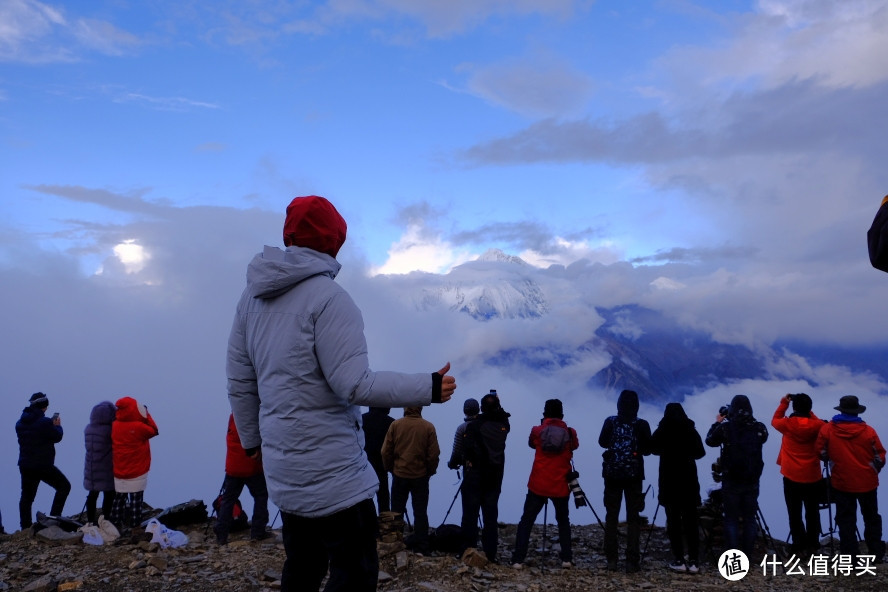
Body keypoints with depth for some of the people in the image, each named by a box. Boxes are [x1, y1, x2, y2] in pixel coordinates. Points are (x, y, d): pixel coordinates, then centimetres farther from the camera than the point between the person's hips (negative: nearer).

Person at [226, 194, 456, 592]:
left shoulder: (253, 296, 6)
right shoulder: (327, 297, -17)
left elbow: (240, 384, 11)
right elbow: (355, 385, -20)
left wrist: (252, 439, 24)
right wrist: (429, 388, -12)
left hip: (284, 469, 8)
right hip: (332, 473, -8)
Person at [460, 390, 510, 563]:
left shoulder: (474, 425, -11)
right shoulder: (503, 425, 0)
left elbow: (468, 448, -16)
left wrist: (469, 460, 2)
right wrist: (497, 404, 15)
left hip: (474, 475, -3)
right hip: (495, 477, 3)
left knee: (470, 513, 2)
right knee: (491, 514, 9)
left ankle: (468, 551, -1)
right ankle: (490, 554, 9)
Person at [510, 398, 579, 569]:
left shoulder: (537, 431, -2)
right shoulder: (570, 434, -2)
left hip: (538, 486, -1)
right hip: (561, 487, 1)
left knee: (526, 521, 5)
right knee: (563, 521, 19)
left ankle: (518, 559, -3)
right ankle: (567, 558, 15)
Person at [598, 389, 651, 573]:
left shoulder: (610, 422, -4)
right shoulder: (642, 425, -7)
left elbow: (602, 442, 8)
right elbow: (647, 450, 0)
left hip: (612, 473, 1)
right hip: (634, 474, -1)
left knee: (611, 516, 9)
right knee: (633, 517, 4)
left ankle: (611, 559, 6)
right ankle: (632, 561, 0)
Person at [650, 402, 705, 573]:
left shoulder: (663, 431, -3)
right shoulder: (691, 430, 2)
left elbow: (652, 448, 5)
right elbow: (700, 453, 7)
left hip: (669, 481, -2)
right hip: (689, 481, 2)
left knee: (674, 521, 1)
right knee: (690, 521, 5)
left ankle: (679, 561, -2)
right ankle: (694, 561, 1)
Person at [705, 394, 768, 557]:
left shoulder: (725, 427, -11)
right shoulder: (759, 428, -6)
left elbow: (710, 441, 5)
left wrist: (717, 423, 17)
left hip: (731, 482, -2)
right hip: (752, 481, 2)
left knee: (731, 519, 6)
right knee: (750, 519, 12)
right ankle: (748, 556, 16)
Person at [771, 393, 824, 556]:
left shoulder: (787, 424, -12)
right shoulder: (817, 425, -9)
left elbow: (775, 420, 9)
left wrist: (783, 403, 14)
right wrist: (807, 410, 11)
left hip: (792, 477, -1)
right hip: (813, 477, 1)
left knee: (795, 513, 9)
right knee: (812, 512, 15)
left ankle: (799, 545, 11)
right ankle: (812, 545, 21)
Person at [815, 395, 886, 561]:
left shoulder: (827, 429, -11)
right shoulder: (868, 431, -10)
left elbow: (821, 453, -2)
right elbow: (880, 456, -1)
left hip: (841, 483, -1)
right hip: (867, 483, 1)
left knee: (846, 521, 9)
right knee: (871, 518, 19)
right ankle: (877, 553, 29)